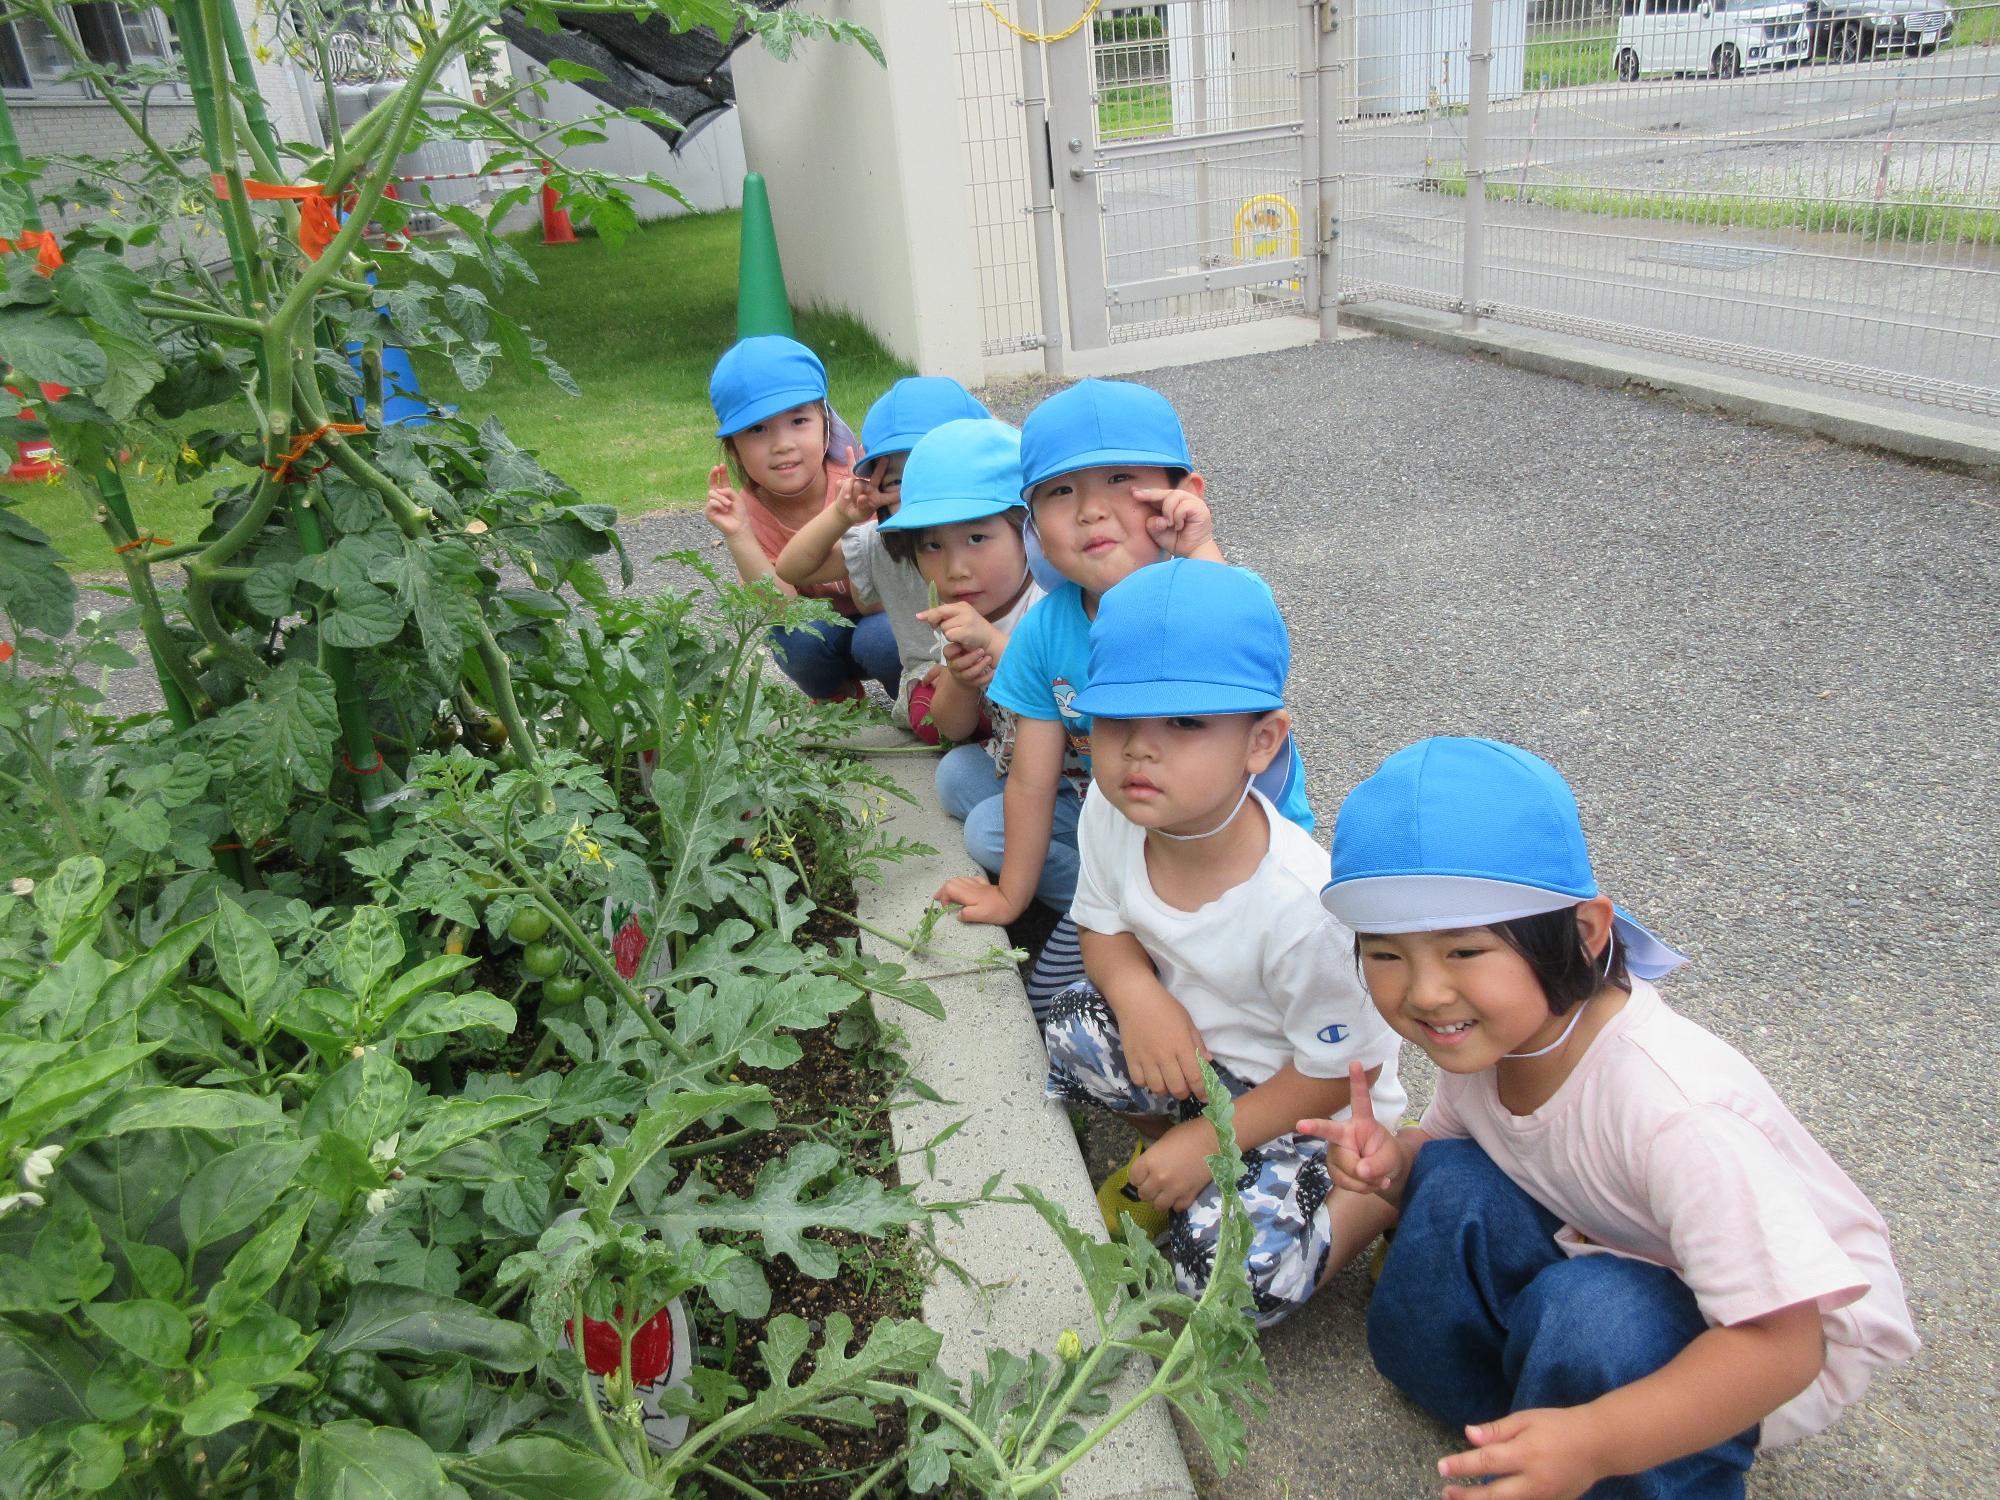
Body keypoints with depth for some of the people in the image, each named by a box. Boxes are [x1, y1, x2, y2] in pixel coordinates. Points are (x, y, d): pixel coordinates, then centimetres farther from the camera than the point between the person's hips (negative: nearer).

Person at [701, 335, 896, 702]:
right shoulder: (747, 512, -15)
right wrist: (738, 537, -35)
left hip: (884, 620, -2)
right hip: (824, 638, 3)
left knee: (879, 637, -33)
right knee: (794, 636, -28)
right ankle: (834, 699, 2)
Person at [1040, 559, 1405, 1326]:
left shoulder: (1302, 905, -37)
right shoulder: (1109, 813, -20)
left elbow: (1345, 1070, -22)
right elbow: (1104, 924, -1)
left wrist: (1210, 1140, -19)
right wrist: (1136, 991, -24)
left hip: (1307, 1101, -6)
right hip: (1188, 1043, 6)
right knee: (1073, 1031, -17)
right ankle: (1169, 1152, 10)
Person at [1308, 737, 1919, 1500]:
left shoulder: (1672, 1109, -37)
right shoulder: (1484, 1034, -16)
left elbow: (1779, 1341, -34)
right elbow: (1452, 1141, 3)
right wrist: (1396, 1163, -21)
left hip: (1787, 1333, -6)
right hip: (1611, 1255, 6)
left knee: (1586, 1308, -33)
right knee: (1451, 1179, -15)